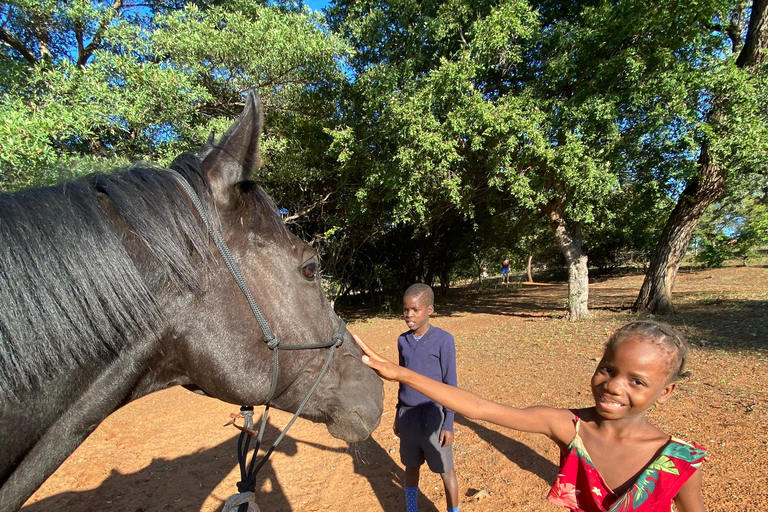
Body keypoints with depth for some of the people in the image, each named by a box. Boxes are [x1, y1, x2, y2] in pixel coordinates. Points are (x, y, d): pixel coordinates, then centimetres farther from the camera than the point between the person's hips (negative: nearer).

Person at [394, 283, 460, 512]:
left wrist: (448, 424, -9)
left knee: (445, 471, 9)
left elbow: (450, 384, -9)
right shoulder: (402, 341, 0)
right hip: (408, 416, 4)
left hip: (433, 417, -4)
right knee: (411, 466, 18)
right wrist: (399, 415, 14)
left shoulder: (443, 340, -14)